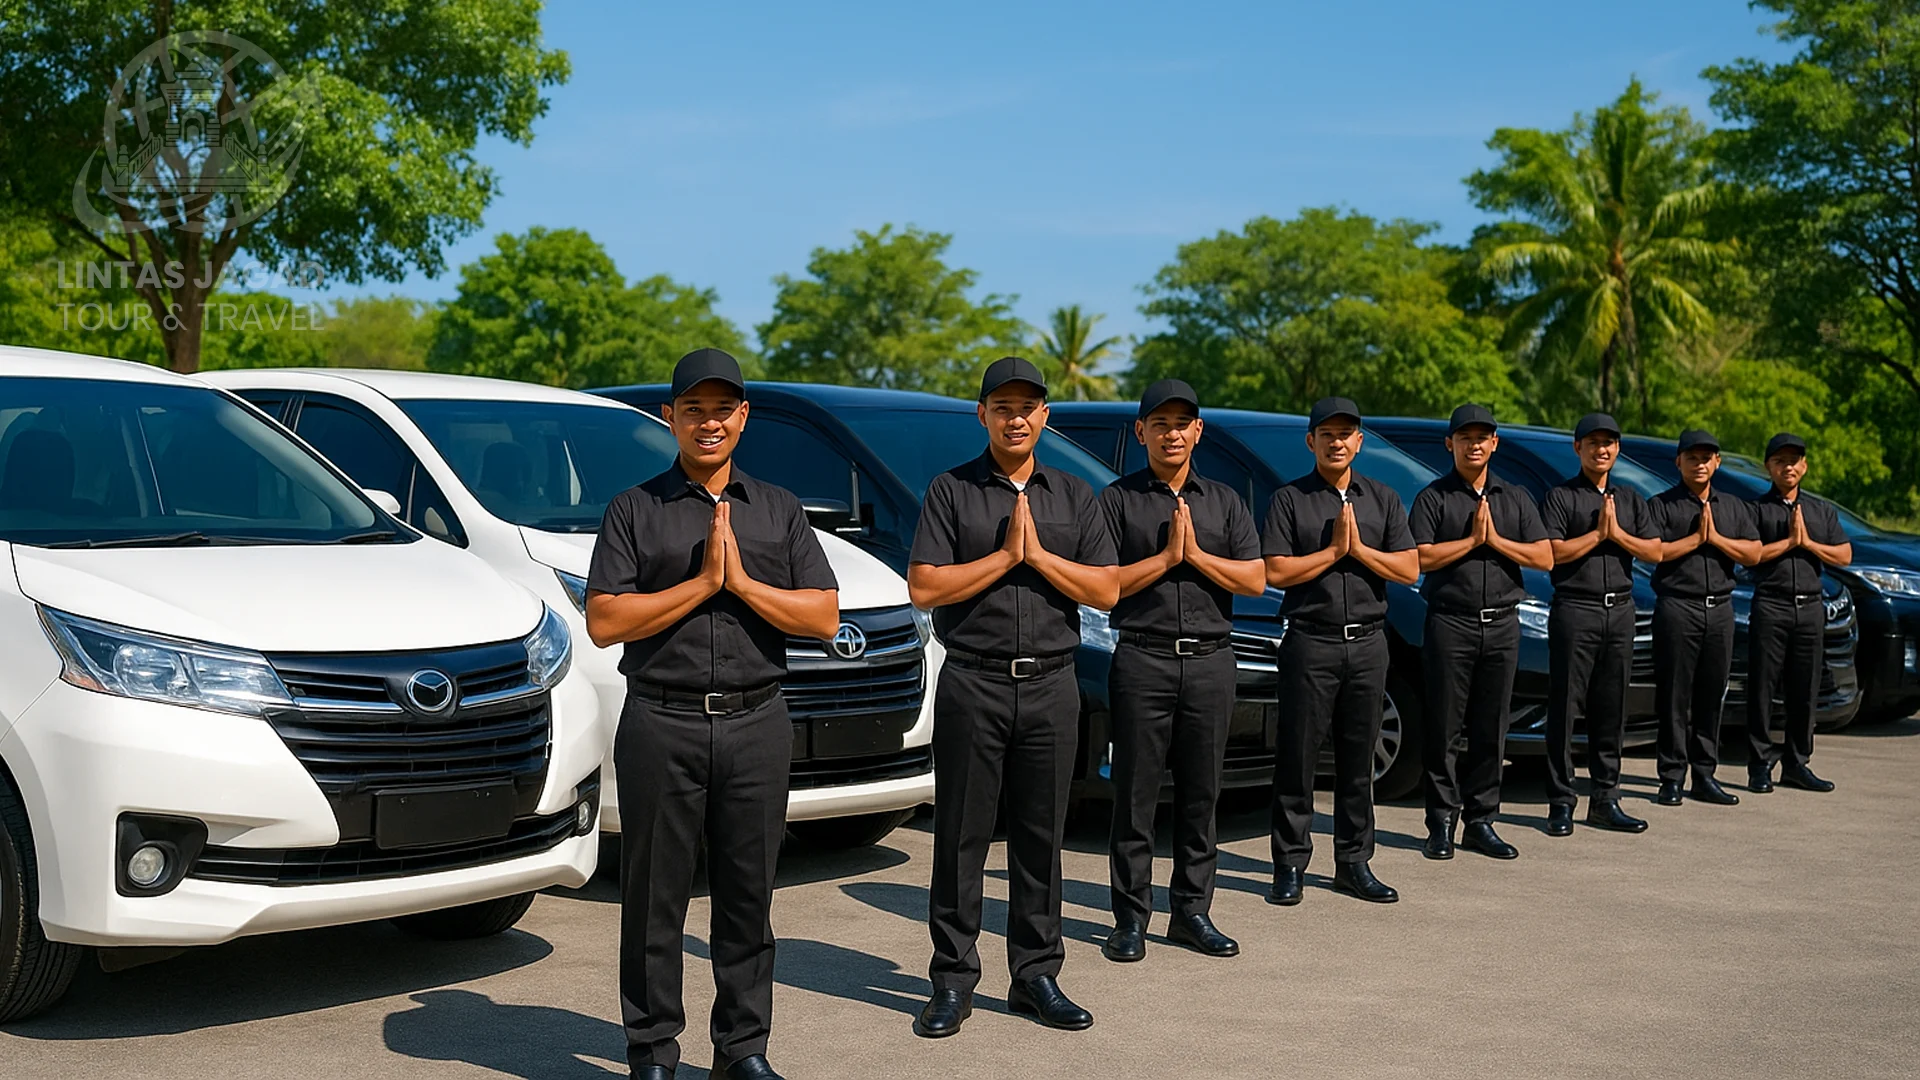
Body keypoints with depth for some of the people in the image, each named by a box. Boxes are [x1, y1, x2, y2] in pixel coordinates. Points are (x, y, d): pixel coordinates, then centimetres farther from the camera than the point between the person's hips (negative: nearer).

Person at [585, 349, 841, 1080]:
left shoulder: (779, 511, 12)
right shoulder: (634, 510, 5)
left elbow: (824, 617, 3)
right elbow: (603, 622, -6)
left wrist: (743, 583, -9)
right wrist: (702, 583, -11)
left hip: (757, 725, 2)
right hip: (661, 725, -2)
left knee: (749, 896, 7)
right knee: (655, 897, 3)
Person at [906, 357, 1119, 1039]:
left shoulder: (1074, 497, 12)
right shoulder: (951, 491, 4)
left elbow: (1106, 591, 3)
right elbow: (924, 588, -6)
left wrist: (1039, 555, -8)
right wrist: (1005, 556, -9)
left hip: (1051, 685, 2)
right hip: (972, 683, -2)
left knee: (1041, 838, 7)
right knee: (961, 838, 0)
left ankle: (1036, 975, 17)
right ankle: (953, 982, 8)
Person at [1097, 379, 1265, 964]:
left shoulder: (1224, 500, 13)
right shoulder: (1118, 499, 4)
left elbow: (1255, 581, 5)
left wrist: (1197, 555, -7)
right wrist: (1167, 556, -10)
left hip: (1210, 659, 3)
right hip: (1142, 659, -3)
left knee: (1201, 794, 6)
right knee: (1135, 795, -1)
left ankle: (1192, 911, 15)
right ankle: (1130, 918, 7)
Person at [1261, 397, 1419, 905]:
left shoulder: (1383, 499, 12)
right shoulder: (1289, 500, 2)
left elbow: (1409, 570, 4)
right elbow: (1275, 572, -8)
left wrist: (1360, 549, -8)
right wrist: (1333, 551, -9)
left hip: (1367, 641, 3)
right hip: (1310, 641, -3)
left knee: (1358, 759, 8)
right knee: (1298, 758, -1)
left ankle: (1354, 862, 16)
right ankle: (1290, 865, 6)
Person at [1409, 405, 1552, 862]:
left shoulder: (1516, 498, 14)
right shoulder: (1433, 497, 3)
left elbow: (1545, 558, 6)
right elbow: (1421, 558, -9)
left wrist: (1496, 540, -6)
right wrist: (1472, 539, -10)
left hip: (1502, 624, 3)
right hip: (1450, 623, -3)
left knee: (1491, 730, 6)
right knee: (1445, 729, -2)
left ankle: (1481, 821, 13)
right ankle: (1442, 823, 5)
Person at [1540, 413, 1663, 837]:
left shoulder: (1630, 499, 17)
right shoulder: (1561, 496, 1)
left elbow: (1655, 552, 8)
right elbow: (1552, 552, -11)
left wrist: (1618, 533, -6)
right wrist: (1598, 534, -10)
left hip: (1620, 611, 5)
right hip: (1575, 610, -5)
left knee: (1611, 711, 7)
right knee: (1565, 710, -4)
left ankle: (1605, 800, 13)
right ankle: (1560, 803, 1)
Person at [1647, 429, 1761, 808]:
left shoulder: (1734, 506, 16)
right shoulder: (1662, 504, 2)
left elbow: (1754, 554, 6)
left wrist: (1715, 537, -6)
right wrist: (1696, 538, -9)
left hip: (1720, 609, 4)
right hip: (1677, 608, -4)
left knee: (1711, 696, 6)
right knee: (1675, 696, -4)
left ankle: (1705, 776, 13)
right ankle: (1672, 777, 0)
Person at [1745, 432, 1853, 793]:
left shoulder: (1823, 510, 16)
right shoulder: (1757, 508, 4)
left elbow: (1844, 556, 8)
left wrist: (1808, 543, -4)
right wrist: (1789, 541, -9)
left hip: (1811, 606, 4)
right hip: (1770, 605, -4)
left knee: (1804, 691, 5)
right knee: (1762, 688, -4)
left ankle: (1796, 764, 14)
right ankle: (1760, 766, 0)